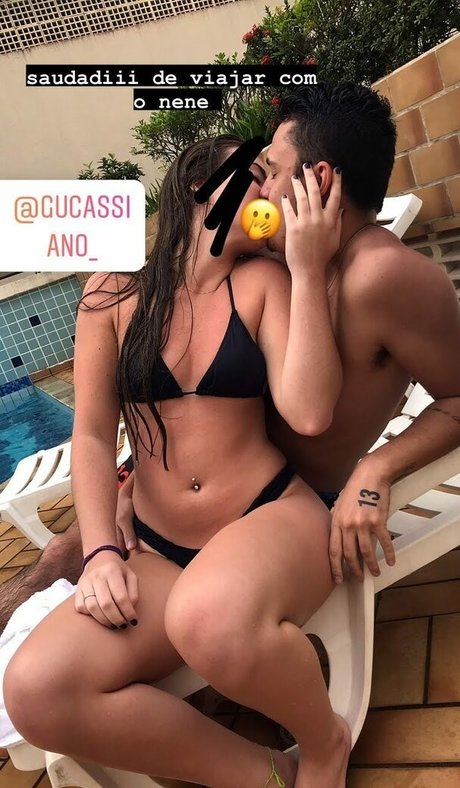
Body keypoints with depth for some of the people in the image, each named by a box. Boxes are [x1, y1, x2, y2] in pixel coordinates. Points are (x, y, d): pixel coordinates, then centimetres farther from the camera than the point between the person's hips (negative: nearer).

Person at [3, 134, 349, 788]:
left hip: (274, 516, -2)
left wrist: (307, 268, -11)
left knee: (211, 620, -36)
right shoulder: (114, 295, 5)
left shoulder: (264, 282, 1)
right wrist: (100, 552, -10)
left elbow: (310, 413, -14)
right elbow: (92, 435, 2)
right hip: (162, 551, 3)